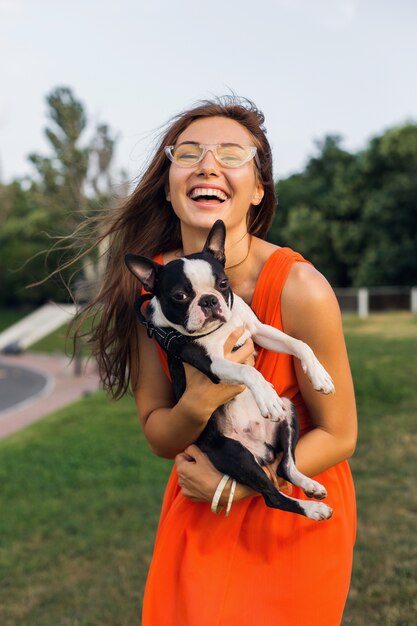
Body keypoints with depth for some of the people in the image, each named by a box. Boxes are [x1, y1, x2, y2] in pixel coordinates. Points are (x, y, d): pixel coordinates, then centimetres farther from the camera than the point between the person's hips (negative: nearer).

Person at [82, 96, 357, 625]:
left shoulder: (300, 289, -27)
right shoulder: (147, 284, -15)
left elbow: (338, 436, -16)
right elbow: (158, 437, -9)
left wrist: (235, 487, -20)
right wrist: (197, 402, -30)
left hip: (296, 512, -2)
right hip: (198, 509, 3)